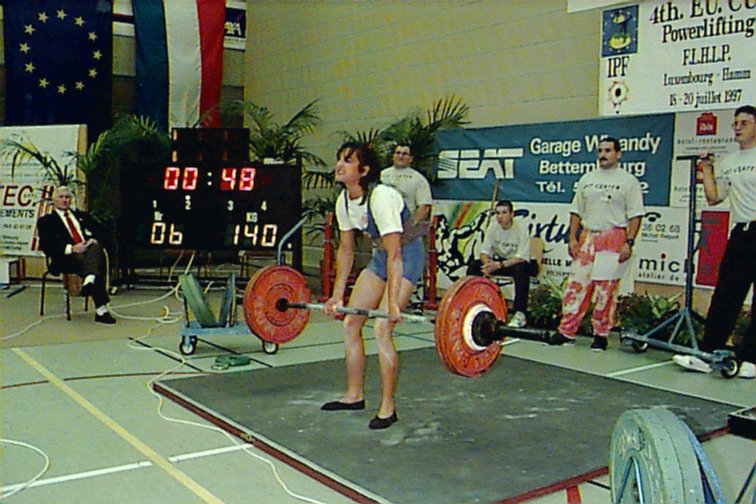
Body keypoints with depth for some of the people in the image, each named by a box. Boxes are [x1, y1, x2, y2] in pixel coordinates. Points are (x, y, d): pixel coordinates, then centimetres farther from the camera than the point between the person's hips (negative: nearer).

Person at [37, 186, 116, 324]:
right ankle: (101, 309, -41)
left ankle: (90, 280, -55)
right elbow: (46, 246, 0)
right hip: (67, 259, -4)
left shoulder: (82, 216, 29)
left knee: (96, 247, -34)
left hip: (90, 251, 4)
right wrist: (71, 248, -15)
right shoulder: (46, 221, 14)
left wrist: (94, 240, -2)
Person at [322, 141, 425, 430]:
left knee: (382, 329, -17)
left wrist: (393, 303, -32)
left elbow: (395, 254, -29)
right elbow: (346, 250, 7)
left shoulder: (381, 197, -27)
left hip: (407, 256, -8)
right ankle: (355, 395, 20)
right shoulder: (344, 201, -2)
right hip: (380, 256, 9)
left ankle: (387, 408, -3)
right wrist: (337, 295, 8)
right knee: (350, 322, 5)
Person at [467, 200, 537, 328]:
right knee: (473, 265, -15)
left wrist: (500, 265, -36)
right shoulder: (492, 228, -6)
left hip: (517, 263, -5)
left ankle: (520, 313, -36)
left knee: (521, 269, -40)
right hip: (498, 261, 5)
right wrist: (488, 264, -29)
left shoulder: (521, 230, -20)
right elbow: (484, 251, -6)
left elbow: (522, 257, -26)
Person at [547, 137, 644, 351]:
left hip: (613, 238, -4)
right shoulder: (587, 179, 14)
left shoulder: (628, 181, 1)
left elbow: (635, 215, -4)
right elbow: (576, 211, 14)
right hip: (587, 236, 4)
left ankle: (601, 334, 10)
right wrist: (573, 238, 5)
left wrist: (629, 242, -12)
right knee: (576, 284, 1)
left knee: (606, 289, -2)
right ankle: (567, 331, 6)